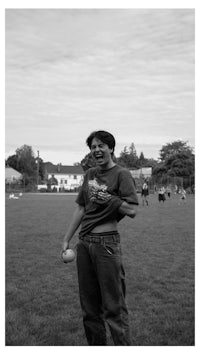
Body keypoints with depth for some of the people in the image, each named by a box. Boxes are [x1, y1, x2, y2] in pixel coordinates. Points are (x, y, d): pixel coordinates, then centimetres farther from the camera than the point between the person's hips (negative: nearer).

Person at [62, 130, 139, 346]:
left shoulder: (121, 174, -5)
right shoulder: (90, 174, 14)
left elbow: (132, 211, -12)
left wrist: (110, 199, -24)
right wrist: (66, 240, 16)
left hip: (107, 243, -7)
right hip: (84, 243, 7)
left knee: (113, 306, -4)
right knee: (89, 305, 14)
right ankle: (96, 346, 28)